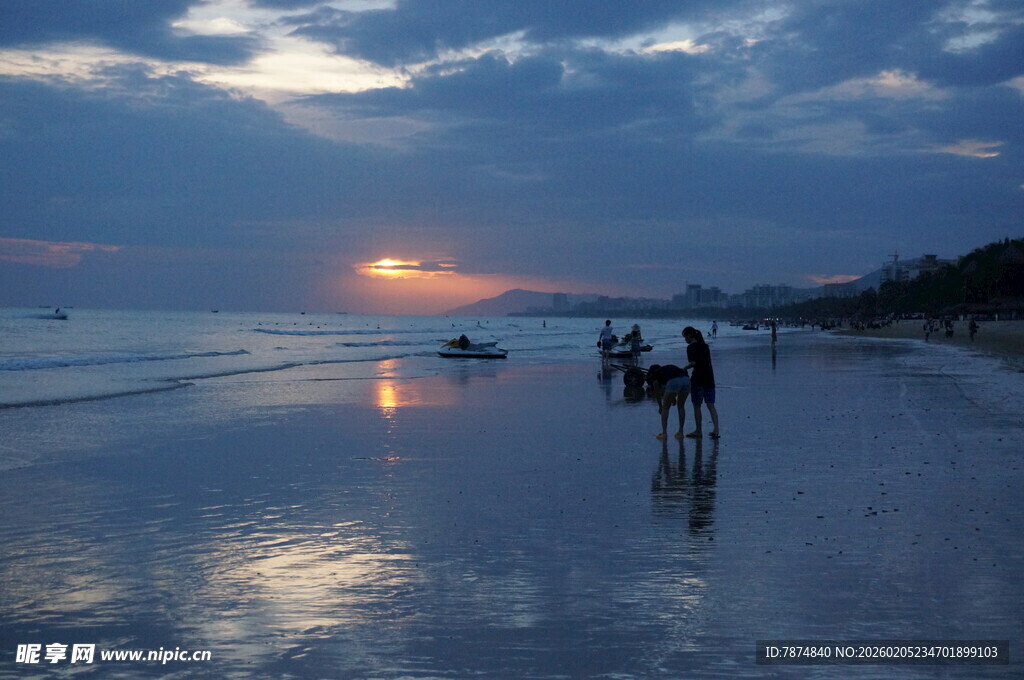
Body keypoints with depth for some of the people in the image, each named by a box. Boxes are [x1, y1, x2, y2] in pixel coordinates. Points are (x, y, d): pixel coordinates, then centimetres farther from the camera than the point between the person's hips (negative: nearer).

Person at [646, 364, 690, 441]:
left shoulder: (655, 374, 24)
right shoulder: (667, 369, 39)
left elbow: (657, 393, 27)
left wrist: (660, 406, 38)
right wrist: (674, 398, 43)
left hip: (674, 382, -5)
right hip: (686, 379, 5)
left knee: (665, 408, 14)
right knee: (681, 406, 24)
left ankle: (664, 434, 14)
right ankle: (680, 432, 26)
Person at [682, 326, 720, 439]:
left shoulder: (691, 347, -9)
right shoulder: (705, 345, 14)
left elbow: (694, 362, -19)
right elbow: (707, 361, 14)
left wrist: (683, 368, -8)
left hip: (697, 379, -7)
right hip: (709, 378, 7)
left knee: (697, 406, 4)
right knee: (711, 405, 7)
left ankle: (698, 431, 11)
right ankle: (716, 430, -2)